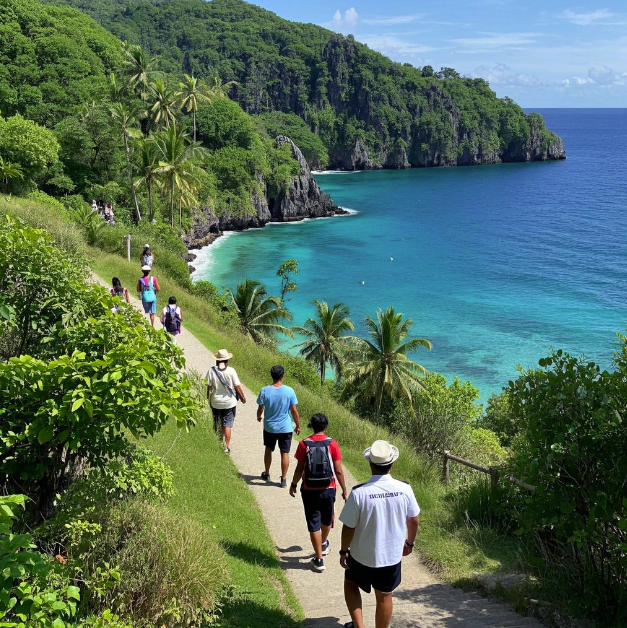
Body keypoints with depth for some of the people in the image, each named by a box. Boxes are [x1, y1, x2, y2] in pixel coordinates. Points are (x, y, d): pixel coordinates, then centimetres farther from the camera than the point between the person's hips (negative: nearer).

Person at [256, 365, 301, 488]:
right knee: (285, 453, 10)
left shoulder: (264, 391, -15)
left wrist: (259, 416, 18)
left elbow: (260, 409, -5)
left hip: (269, 427, 1)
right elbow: (294, 411, -9)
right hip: (285, 428, -1)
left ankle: (266, 474, 37)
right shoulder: (289, 391, -15)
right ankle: (283, 479, 15)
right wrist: (298, 425, 5)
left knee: (268, 450, 22)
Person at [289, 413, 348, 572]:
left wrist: (294, 484, 11)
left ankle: (319, 559, 10)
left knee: (314, 524, 8)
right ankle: (323, 544, 49)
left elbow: (299, 468, -5)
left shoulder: (304, 444, -10)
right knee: (326, 520, 25)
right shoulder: (332, 443, -10)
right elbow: (338, 471, -8)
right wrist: (344, 490, 3)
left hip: (309, 490, -1)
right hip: (328, 489, 1)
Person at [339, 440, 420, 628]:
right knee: (384, 596, 20)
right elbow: (413, 520, -1)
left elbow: (349, 527, -16)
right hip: (392, 555, 2)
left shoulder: (359, 493, -25)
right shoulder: (405, 489, -15)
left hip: (363, 556, -2)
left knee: (351, 583, 26)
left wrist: (344, 551, 1)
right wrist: (409, 542, 17)